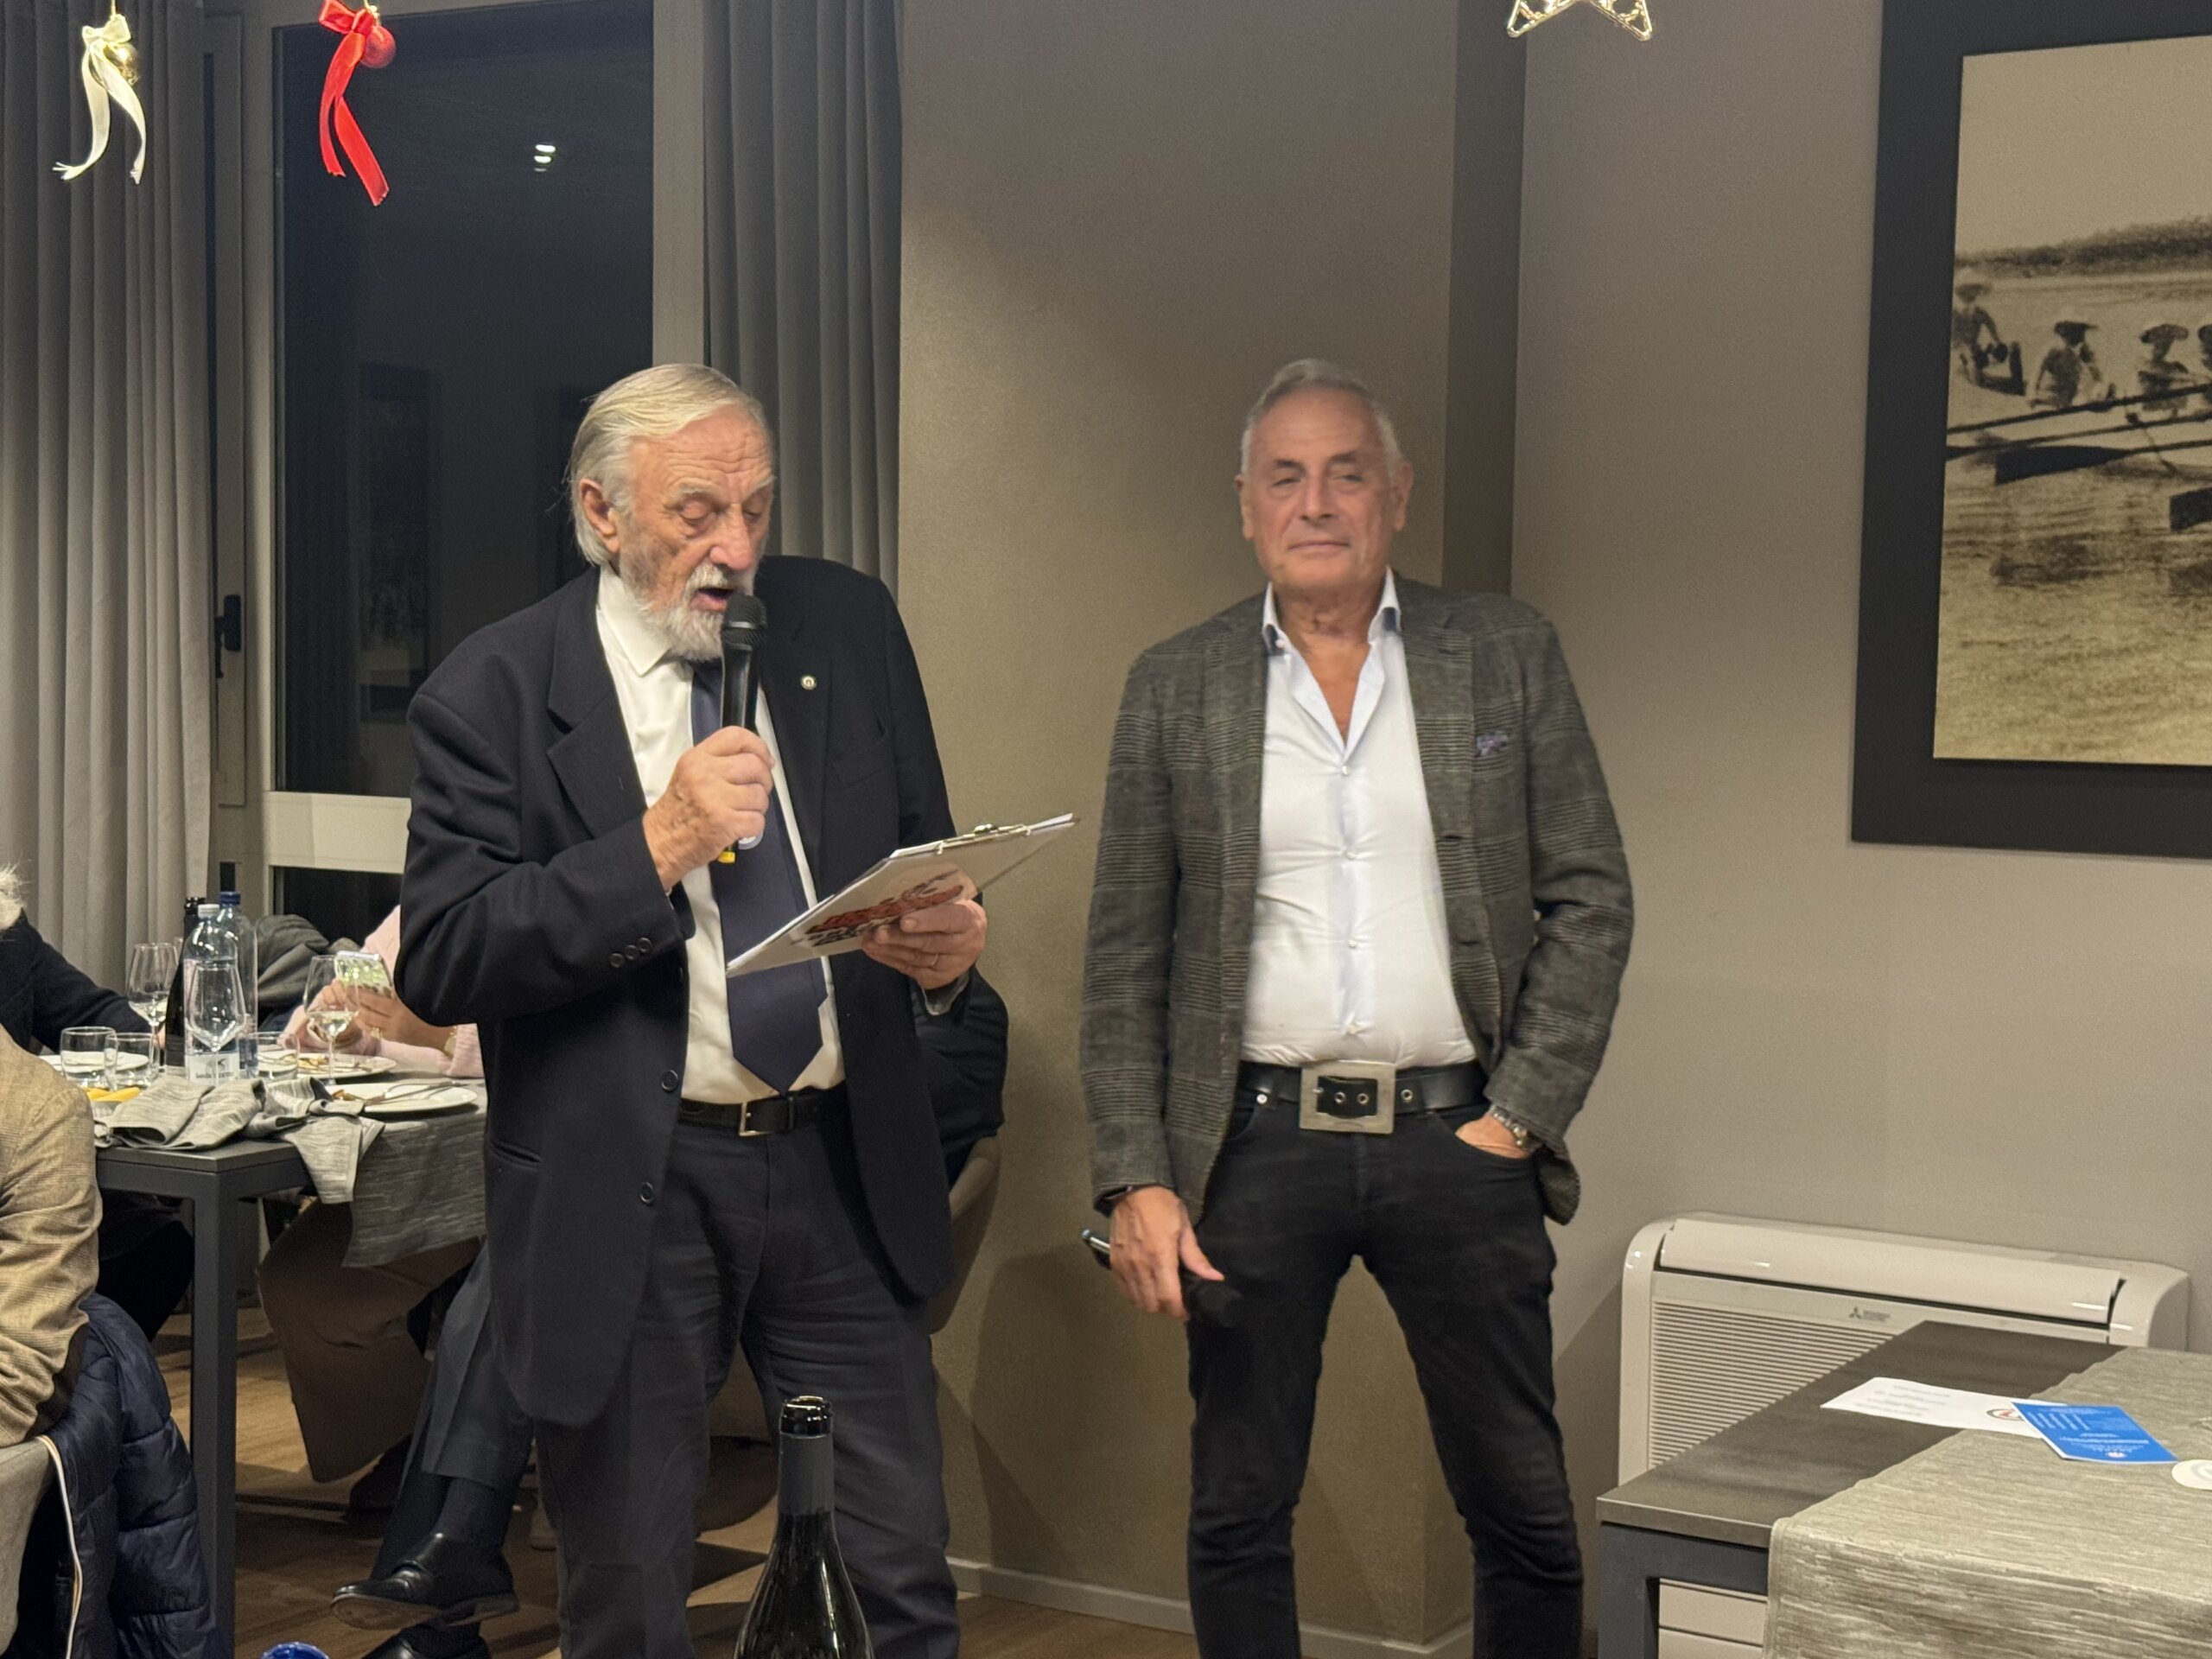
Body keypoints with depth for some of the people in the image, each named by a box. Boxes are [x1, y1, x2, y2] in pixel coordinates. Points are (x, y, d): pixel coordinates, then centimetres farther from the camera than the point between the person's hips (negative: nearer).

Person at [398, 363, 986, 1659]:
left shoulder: (848, 627, 5)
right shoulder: (494, 695, -6)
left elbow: (925, 857, 15)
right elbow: (438, 965, -12)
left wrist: (950, 944, -9)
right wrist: (656, 845, -21)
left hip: (843, 1164, 3)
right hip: (625, 1196, -3)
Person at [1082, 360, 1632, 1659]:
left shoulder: (1507, 653, 4)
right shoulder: (1178, 686, 5)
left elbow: (1591, 898, 3)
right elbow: (1125, 956, 4)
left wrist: (1520, 1118, -5)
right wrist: (1135, 1181, -3)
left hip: (1458, 1140, 0)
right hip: (1256, 1146, 0)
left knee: (1528, 1518, 5)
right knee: (1239, 1515, 8)